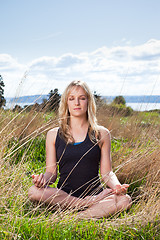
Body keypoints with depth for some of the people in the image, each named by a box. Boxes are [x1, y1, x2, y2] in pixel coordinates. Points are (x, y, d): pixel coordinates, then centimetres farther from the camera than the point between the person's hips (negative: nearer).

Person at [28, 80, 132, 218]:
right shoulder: (53, 135, 8)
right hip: (63, 195, 1)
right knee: (34, 192, -29)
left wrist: (116, 185, -15)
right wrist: (43, 179, -17)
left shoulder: (101, 134, 6)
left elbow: (106, 172, 6)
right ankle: (89, 204, -20)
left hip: (95, 193, -1)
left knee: (125, 200, -29)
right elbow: (51, 172, 7)